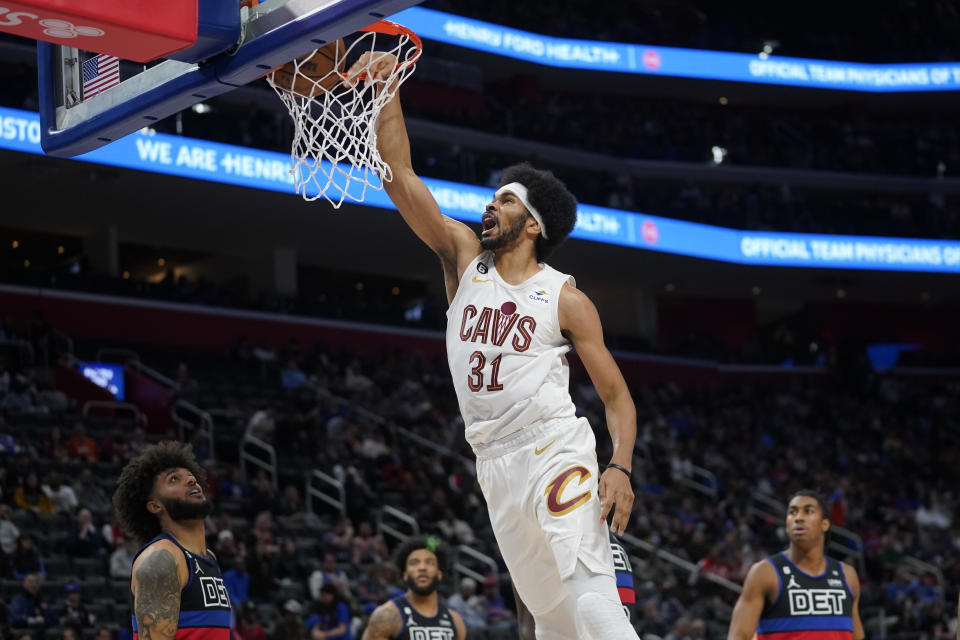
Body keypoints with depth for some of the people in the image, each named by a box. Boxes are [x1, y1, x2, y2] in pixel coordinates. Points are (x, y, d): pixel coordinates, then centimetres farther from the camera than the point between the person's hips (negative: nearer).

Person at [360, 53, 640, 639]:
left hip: (556, 453, -5)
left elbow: (617, 396, -1)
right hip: (496, 465, 5)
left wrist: (621, 467, -16)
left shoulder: (566, 299, -2)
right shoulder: (464, 257, 9)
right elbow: (400, 175, 2)